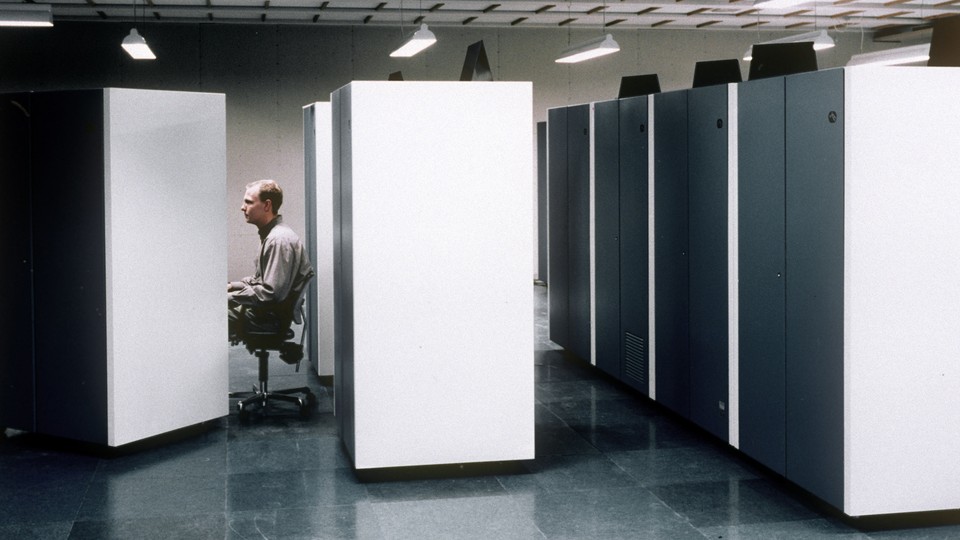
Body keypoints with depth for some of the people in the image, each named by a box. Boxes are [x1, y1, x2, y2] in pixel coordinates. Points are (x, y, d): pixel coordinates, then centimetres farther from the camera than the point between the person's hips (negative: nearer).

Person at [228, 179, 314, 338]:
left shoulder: (279, 240, -20)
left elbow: (271, 293, -25)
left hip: (272, 318, -10)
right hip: (263, 311, 10)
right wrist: (231, 286, 9)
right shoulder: (269, 234, 14)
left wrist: (229, 297, -19)